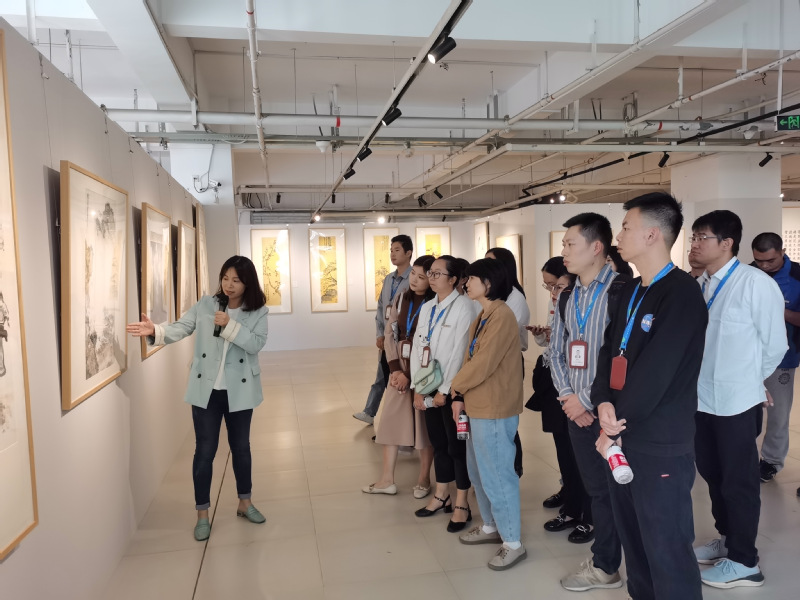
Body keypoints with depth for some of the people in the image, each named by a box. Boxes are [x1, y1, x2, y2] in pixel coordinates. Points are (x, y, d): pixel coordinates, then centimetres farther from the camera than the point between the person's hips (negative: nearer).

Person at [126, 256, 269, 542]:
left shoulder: (258, 312, -4)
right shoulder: (205, 304, 0)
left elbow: (256, 344, -16)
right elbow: (181, 328, -10)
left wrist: (230, 325, -25)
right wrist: (155, 331, -28)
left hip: (239, 391, 0)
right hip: (206, 389, 0)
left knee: (241, 447, 14)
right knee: (205, 450, 5)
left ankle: (244, 503, 34)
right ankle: (202, 514, 20)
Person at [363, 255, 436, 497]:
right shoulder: (401, 299, 5)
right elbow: (390, 334, 3)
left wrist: (411, 375, -13)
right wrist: (395, 369, -7)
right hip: (399, 368, 5)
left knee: (424, 423, 6)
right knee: (390, 420, 7)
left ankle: (424, 479, 22)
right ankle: (387, 479, 18)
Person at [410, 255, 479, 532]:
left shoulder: (463, 306, -12)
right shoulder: (426, 308, 10)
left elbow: (459, 352, -16)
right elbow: (417, 348, 8)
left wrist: (445, 390, -15)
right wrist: (417, 389, 2)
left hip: (451, 388, -6)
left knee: (457, 445, 4)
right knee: (438, 442, 16)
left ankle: (461, 504, 17)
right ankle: (441, 496, 30)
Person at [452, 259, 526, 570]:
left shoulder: (502, 316, -18)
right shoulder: (482, 317, 12)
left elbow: (483, 364, -22)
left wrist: (455, 386, -6)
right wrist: (461, 397, 2)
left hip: (495, 410, -10)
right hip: (477, 406, 10)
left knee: (496, 475, 1)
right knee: (478, 470, 20)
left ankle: (513, 543, 17)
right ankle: (491, 526, 38)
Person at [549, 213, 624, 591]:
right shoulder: (567, 296, 10)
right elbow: (556, 351, 12)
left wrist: (588, 400, -15)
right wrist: (567, 396, -2)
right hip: (577, 410, 6)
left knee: (618, 491, 6)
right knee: (596, 489, 17)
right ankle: (605, 566, 32)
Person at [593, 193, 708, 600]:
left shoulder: (682, 295, -15)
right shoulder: (630, 292, 12)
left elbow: (654, 374, -20)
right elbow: (610, 350, 8)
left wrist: (613, 427, -11)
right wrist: (604, 402, -10)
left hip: (660, 446, -8)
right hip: (622, 437, 8)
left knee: (667, 552, 4)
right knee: (632, 539, 21)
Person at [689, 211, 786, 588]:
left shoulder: (756, 284, -14)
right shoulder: (698, 285, 3)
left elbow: (775, 345, -7)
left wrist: (747, 379, 5)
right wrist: (696, 380, 9)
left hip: (736, 401, -6)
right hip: (701, 398, 6)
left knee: (739, 481, 7)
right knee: (712, 474, 19)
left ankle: (743, 561, 24)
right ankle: (727, 539, 40)